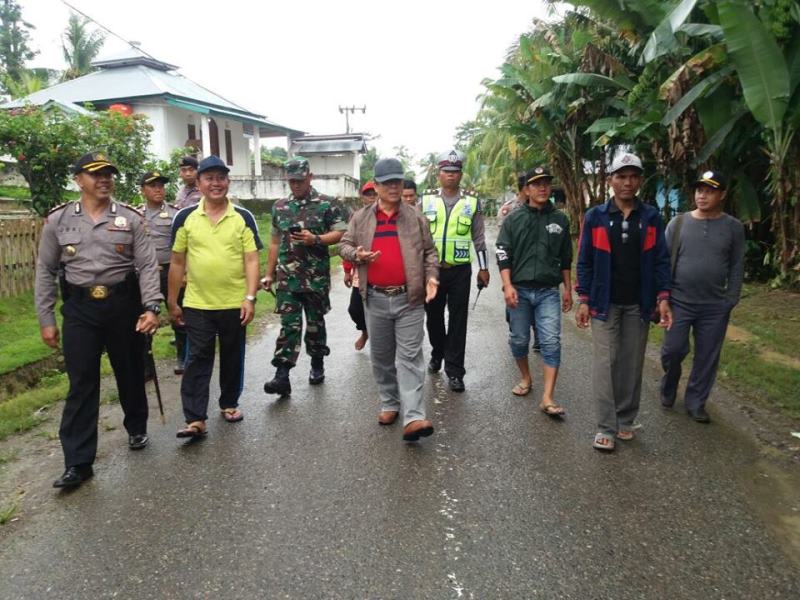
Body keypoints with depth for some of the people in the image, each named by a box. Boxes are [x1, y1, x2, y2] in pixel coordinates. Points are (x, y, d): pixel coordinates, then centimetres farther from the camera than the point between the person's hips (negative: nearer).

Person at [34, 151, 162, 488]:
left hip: (124, 305, 0)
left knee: (130, 374, 13)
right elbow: (45, 272, 6)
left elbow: (147, 266, -3)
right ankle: (78, 462, 8)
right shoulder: (58, 220, 4)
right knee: (81, 384, 1)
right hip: (79, 308, 0)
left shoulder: (130, 218, 1)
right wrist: (46, 319, 3)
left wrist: (151, 307, -15)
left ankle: (136, 429, 37)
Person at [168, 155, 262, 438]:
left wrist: (250, 298, -13)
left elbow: (251, 260, -5)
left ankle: (229, 403, 32)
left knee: (232, 358, 14)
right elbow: (177, 262, 5)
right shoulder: (185, 217, 1)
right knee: (197, 361, 2)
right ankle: (195, 419, 6)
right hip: (196, 305, 0)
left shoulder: (243, 218, -2)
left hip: (234, 304, 0)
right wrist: (172, 302, 6)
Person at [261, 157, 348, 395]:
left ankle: (317, 365, 28)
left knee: (315, 322, 10)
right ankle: (282, 375, -5)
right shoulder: (279, 206, 11)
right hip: (287, 277, 2)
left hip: (317, 276, -2)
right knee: (289, 324, -3)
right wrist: (269, 273, 13)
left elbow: (341, 233, -4)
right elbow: (275, 241, 16)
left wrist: (316, 239, -19)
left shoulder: (328, 204, -1)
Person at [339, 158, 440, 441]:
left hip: (410, 299, -2)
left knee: (409, 356, -5)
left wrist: (431, 276, -8)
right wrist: (357, 255, -11)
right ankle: (389, 404, 29)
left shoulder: (415, 217, 5)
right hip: (376, 299, 2)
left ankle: (413, 418, -8)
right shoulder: (361, 217, 7)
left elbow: (429, 251, 7)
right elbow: (344, 245, 11)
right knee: (382, 357, 13)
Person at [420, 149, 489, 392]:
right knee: (433, 315, 13)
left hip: (460, 270, -1)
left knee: (458, 319, 1)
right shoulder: (427, 200, 4)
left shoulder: (472, 203, 4)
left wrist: (483, 267, 5)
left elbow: (478, 238, 7)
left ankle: (454, 370, 7)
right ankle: (437, 354, 37)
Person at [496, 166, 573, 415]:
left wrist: (568, 288, 14)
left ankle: (547, 398, -6)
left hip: (549, 292, 1)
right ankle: (526, 378, 34)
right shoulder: (513, 219, 2)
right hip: (520, 290, 0)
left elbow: (566, 258, 14)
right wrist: (507, 286, -12)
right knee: (519, 339, 9)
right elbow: (503, 255, -2)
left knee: (551, 342, -8)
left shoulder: (560, 220, 8)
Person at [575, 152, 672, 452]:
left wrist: (662, 298, -5)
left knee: (632, 364, 9)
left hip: (639, 304, 2)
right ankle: (606, 427, 4)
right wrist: (583, 300, -6)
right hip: (605, 303, -2)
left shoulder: (651, 217, 3)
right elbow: (585, 261, -1)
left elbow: (660, 260, 4)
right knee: (605, 363, -2)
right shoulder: (595, 217, -2)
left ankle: (625, 420, 23)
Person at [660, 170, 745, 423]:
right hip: (679, 302, -1)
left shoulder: (733, 227, 2)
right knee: (673, 349, -1)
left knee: (707, 358, 7)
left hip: (715, 307, 1)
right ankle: (668, 388, 28)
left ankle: (695, 403, 22)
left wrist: (731, 300, -2)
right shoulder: (678, 223, 0)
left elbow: (737, 266, 4)